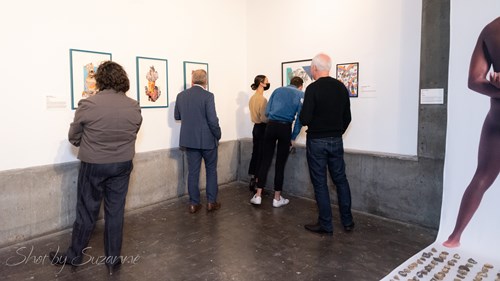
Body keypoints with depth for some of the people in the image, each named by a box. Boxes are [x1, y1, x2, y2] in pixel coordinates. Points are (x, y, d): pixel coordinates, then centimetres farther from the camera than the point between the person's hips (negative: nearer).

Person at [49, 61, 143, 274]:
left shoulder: (87, 104, -14)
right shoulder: (134, 107, -6)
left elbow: (73, 138, -2)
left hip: (93, 165, -2)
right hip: (122, 165, 2)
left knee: (86, 212, 13)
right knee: (115, 212, 11)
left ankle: (74, 256, 32)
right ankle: (113, 259, 22)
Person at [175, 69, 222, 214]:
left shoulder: (181, 95, 1)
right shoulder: (207, 96, -14)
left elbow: (177, 116, 12)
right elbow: (213, 120, -17)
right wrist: (218, 135, -2)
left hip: (189, 140, 4)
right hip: (207, 140, -4)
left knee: (193, 172, 10)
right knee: (211, 170, 12)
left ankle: (194, 203, 16)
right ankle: (211, 202, 16)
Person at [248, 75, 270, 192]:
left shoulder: (252, 98, 9)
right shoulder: (262, 99, -17)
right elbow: (263, 118, -20)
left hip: (256, 127, 8)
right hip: (262, 128, -8)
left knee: (255, 154, 12)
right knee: (261, 156, -2)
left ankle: (252, 181, 20)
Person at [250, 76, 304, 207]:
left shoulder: (277, 90, 16)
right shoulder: (301, 94, 8)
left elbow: (267, 112, 12)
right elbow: (300, 117, -2)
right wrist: (293, 137, 3)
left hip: (271, 125, 2)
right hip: (285, 128, -2)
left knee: (265, 160, 8)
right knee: (280, 163, 6)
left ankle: (258, 195, 9)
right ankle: (277, 198, 15)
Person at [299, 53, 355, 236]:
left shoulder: (313, 88, -14)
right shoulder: (341, 87, 4)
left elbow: (305, 120, -18)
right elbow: (347, 118, 9)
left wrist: (304, 115, 3)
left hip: (317, 141, -5)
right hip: (336, 140, 5)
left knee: (320, 183, 4)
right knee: (341, 180, 16)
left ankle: (326, 225, 12)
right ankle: (347, 221, 24)